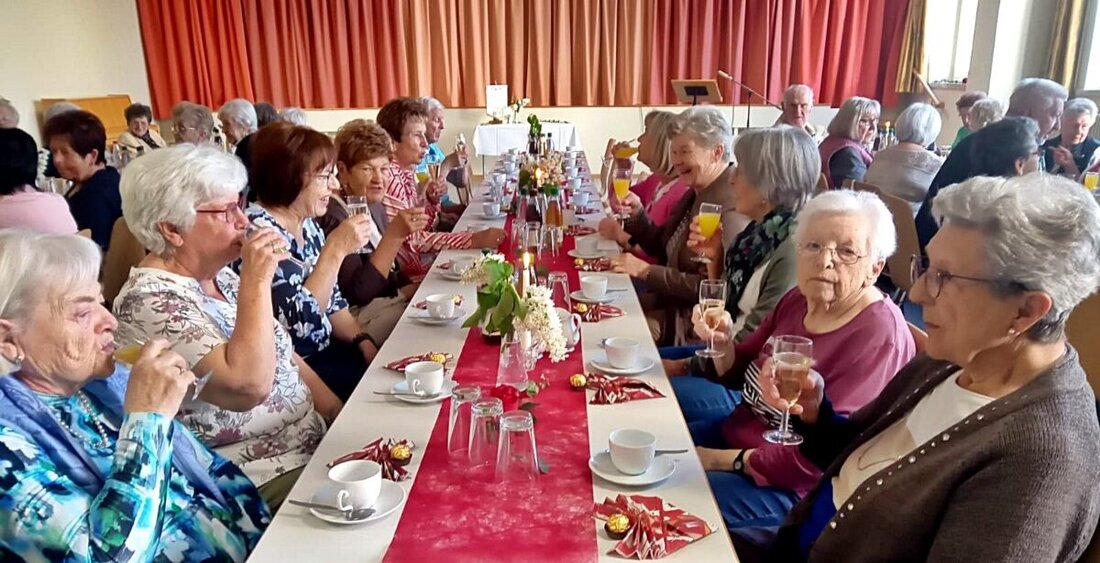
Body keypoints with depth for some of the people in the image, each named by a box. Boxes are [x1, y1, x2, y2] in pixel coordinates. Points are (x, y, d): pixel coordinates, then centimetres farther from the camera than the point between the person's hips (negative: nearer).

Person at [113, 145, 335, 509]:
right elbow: (247, 385, -30)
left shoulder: (220, 276, 8)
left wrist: (343, 416, 6)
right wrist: (256, 281, -24)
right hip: (269, 478, -8)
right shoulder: (148, 302, -19)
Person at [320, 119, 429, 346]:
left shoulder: (375, 207, 8)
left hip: (389, 302, 8)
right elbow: (358, 292, -23)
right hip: (358, 316, -8)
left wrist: (419, 289, -4)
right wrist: (395, 234, -28)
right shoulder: (335, 217, -17)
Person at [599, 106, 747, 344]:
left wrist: (646, 270, -21)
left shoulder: (730, 206, -20)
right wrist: (637, 213, 0)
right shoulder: (696, 193, 8)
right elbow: (663, 248, 16)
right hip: (668, 301, 8)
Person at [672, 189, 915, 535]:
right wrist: (723, 342, -13)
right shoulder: (799, 299, 0)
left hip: (792, 488, -8)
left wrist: (726, 461, -19)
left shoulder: (879, 337, -26)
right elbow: (740, 374, 9)